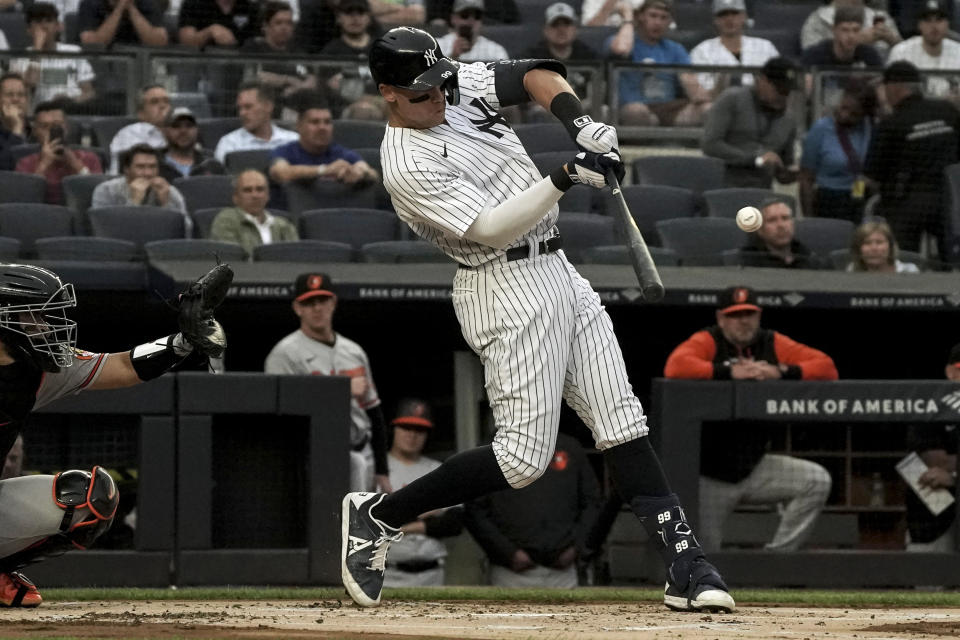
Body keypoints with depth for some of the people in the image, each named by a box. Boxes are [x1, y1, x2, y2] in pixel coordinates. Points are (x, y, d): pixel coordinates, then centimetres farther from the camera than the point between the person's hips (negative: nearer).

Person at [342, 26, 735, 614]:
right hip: (508, 293, -8)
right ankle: (377, 516, 3)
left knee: (622, 420, 1)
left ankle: (685, 564, -1)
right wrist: (563, 180, -33)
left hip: (557, 272, 8)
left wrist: (581, 122, -9)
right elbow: (490, 229, -25)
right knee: (525, 456, -10)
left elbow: (534, 76, 10)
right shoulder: (409, 167, -18)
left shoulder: (459, 87, 6)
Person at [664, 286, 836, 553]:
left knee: (817, 481, -15)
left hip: (755, 469, 4)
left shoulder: (772, 344, 3)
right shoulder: (707, 342, -8)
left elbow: (827, 368, -5)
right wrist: (730, 371, -30)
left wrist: (781, 372, -19)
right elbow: (675, 367, -30)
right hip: (710, 478, -4)